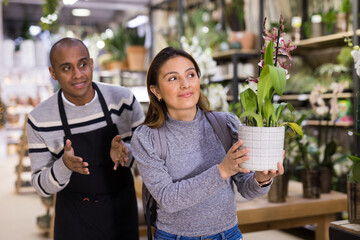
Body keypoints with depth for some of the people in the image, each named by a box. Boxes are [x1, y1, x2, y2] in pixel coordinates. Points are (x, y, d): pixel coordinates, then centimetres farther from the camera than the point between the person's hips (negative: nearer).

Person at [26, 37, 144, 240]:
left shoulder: (123, 98, -15)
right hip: (75, 218, -1)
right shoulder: (40, 119, -16)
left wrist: (125, 151, -26)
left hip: (122, 209, 1)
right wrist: (64, 165, -32)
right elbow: (43, 187, -10)